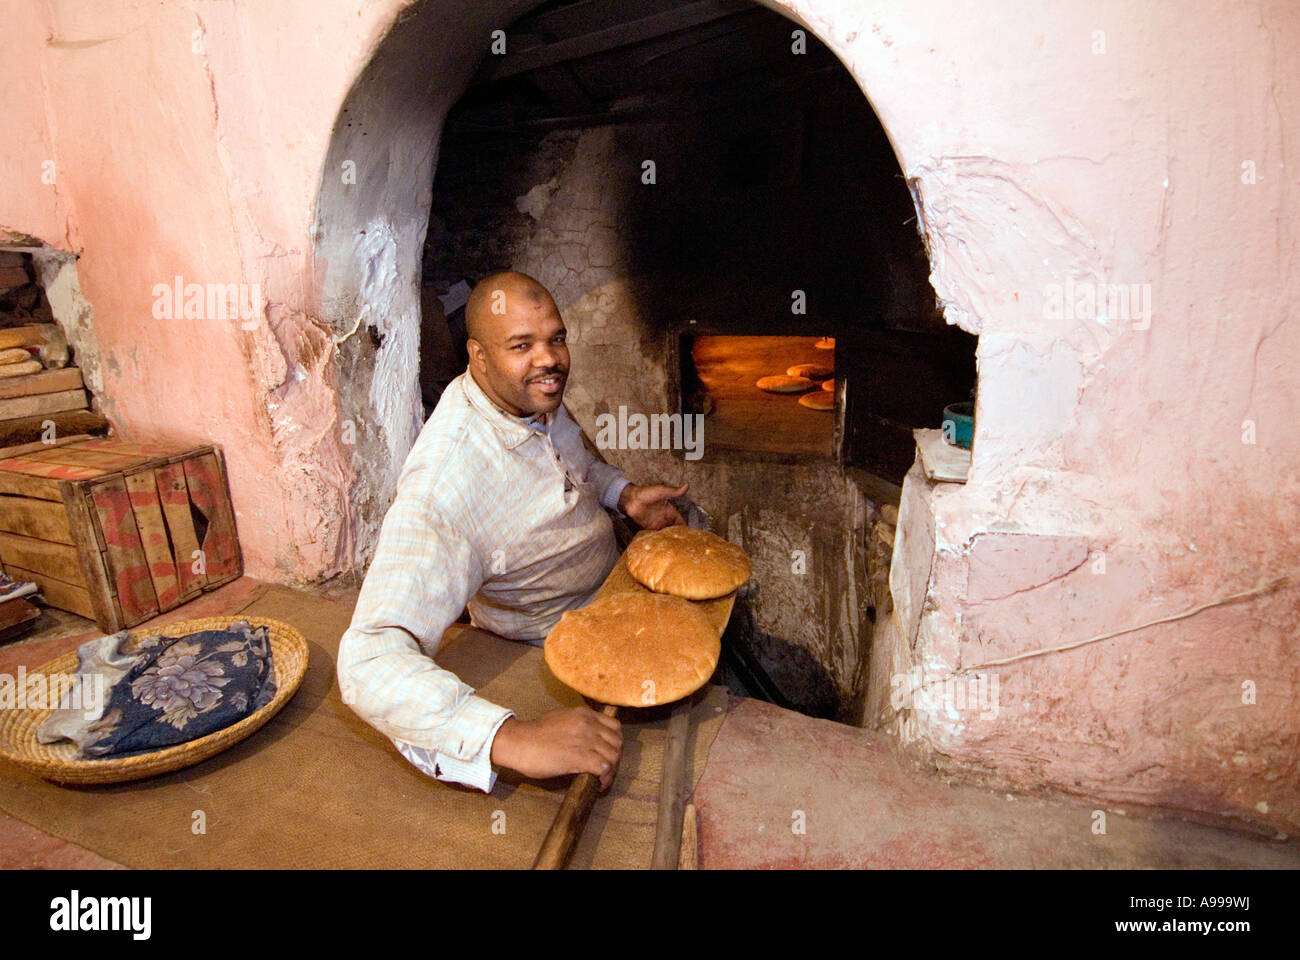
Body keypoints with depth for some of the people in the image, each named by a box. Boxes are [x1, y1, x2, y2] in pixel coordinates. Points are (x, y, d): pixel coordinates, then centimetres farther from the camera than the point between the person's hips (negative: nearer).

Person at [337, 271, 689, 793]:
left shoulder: (534, 396, -14)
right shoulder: (443, 481, -40)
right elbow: (370, 662, -48)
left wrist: (623, 493, -10)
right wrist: (514, 738, -60)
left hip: (610, 576, 7)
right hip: (553, 641, -7)